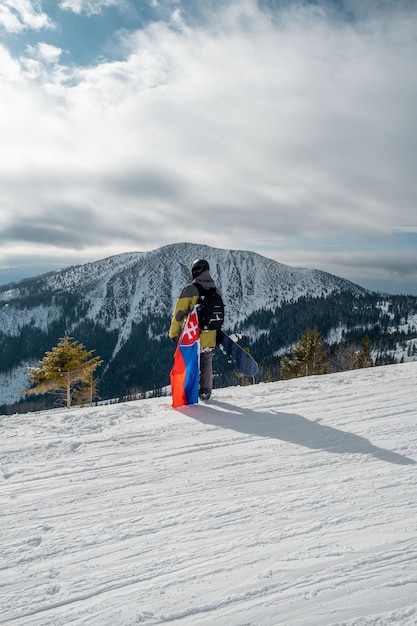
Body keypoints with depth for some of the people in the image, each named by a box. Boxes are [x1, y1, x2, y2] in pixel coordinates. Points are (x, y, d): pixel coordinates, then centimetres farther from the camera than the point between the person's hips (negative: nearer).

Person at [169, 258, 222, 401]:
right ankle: (205, 392, 24)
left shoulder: (190, 289, -13)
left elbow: (179, 312, -14)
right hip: (210, 337, 5)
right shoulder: (216, 290, 5)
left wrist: (173, 332, -4)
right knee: (207, 364, 17)